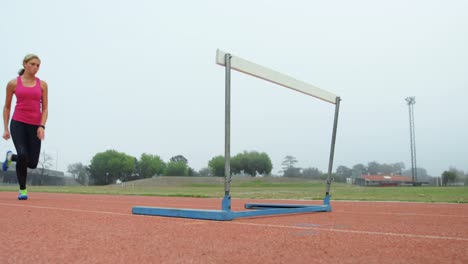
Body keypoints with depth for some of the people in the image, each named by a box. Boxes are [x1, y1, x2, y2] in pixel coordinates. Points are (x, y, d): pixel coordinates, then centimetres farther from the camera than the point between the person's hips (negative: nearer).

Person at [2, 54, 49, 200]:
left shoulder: (42, 84, 7)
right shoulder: (13, 83, 4)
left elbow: (45, 109, 5)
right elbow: (7, 107, 10)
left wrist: (42, 126, -9)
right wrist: (6, 129, 5)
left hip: (35, 126, 2)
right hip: (18, 123, -2)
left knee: (33, 163, -1)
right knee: (23, 155, -22)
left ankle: (11, 157, 34)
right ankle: (22, 189, 2)